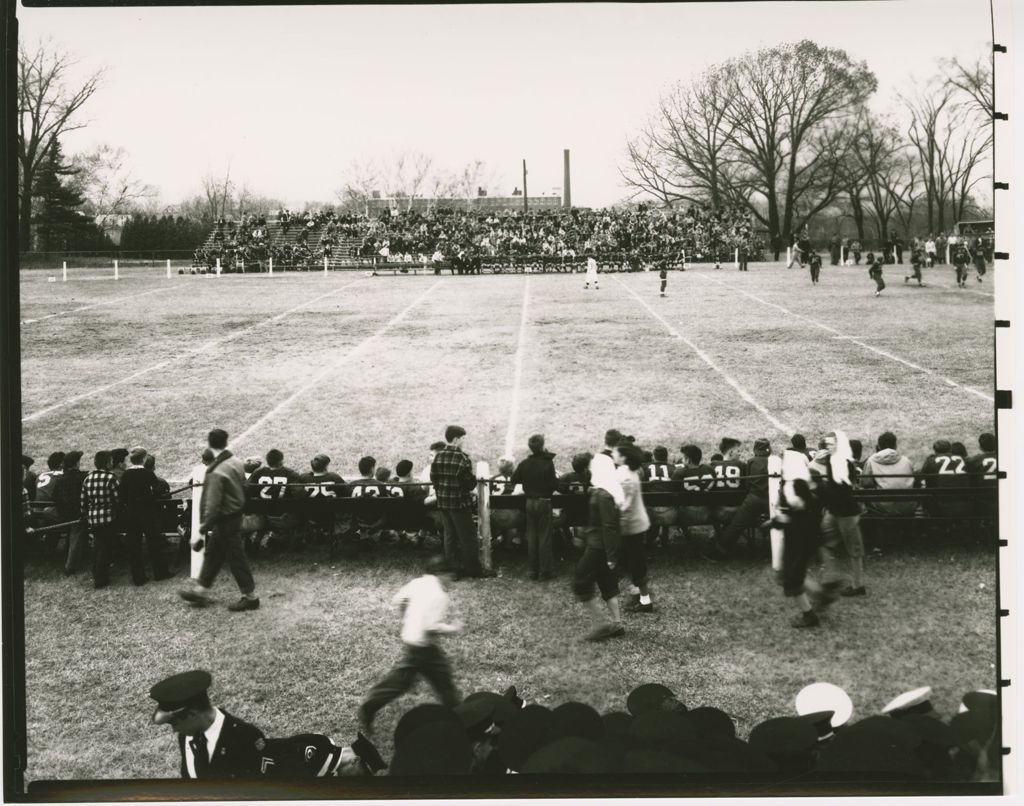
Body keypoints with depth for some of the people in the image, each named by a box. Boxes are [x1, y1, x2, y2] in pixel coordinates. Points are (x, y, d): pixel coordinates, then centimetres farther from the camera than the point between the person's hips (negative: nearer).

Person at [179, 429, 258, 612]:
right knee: (212, 554, 19)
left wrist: (203, 529, -15)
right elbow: (243, 487, 9)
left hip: (225, 520, -9)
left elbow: (212, 505, -23)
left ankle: (250, 597, 12)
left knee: (235, 557, 3)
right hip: (236, 513, 9)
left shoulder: (216, 473, -25)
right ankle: (201, 590, 31)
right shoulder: (237, 462, -2)